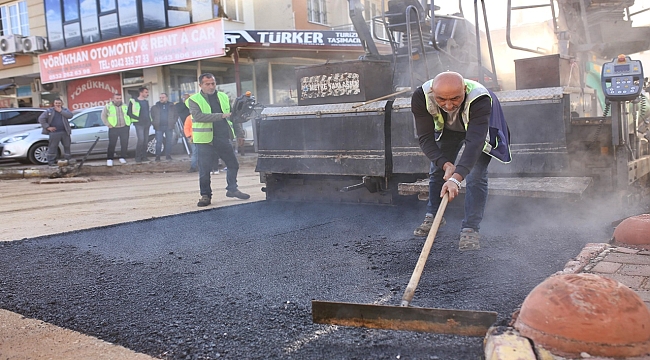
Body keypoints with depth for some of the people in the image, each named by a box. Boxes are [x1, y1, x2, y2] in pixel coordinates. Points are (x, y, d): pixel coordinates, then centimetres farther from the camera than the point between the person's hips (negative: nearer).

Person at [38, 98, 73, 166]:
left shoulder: (65, 110, 10)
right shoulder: (49, 111, 3)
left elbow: (70, 115, -11)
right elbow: (41, 119, -2)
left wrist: (60, 111, -12)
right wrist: (47, 127, -8)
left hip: (65, 132, 3)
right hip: (54, 132, -3)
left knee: (67, 146, 11)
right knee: (52, 147, -4)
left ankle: (69, 159, 24)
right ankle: (51, 161, 0)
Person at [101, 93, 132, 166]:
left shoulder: (125, 106, 10)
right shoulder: (108, 106, 1)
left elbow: (129, 115, 19)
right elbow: (103, 116, 2)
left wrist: (128, 124, 8)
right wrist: (109, 125, -6)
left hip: (124, 128, 3)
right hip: (113, 129, -3)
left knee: (124, 144, 3)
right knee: (112, 144, -4)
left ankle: (122, 158, 16)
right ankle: (109, 159, 1)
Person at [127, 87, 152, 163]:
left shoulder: (146, 102, 17)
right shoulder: (133, 101, -2)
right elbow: (129, 113, -4)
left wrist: (150, 120, 10)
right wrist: (137, 118, -13)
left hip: (147, 124, 6)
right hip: (139, 124, -6)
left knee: (146, 141, 4)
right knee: (141, 140, -16)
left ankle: (144, 156, 10)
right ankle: (138, 157, -8)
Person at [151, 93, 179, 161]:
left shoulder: (172, 106, 12)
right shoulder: (154, 107, 12)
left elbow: (176, 115, 13)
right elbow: (152, 116, 13)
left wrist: (173, 122, 0)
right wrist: (154, 123, 0)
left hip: (169, 127, 1)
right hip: (159, 127, -1)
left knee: (169, 141, 1)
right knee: (158, 142, -5)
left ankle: (168, 155, 9)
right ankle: (157, 156, -2)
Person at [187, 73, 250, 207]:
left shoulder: (223, 97, 13)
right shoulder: (194, 100, -3)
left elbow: (231, 114, 24)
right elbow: (198, 116, -20)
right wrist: (221, 116, -25)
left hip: (224, 138, 5)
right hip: (205, 140, -5)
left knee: (233, 164, 10)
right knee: (204, 169, -2)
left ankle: (232, 189, 28)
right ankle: (205, 195, 11)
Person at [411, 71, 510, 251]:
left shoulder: (480, 99, -45)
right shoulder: (420, 97, -36)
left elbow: (474, 142, -52)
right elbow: (425, 138, -32)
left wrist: (456, 178, -63)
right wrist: (445, 164, -46)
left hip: (479, 129, -3)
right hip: (447, 129, 3)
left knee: (475, 176, -16)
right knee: (437, 170, 8)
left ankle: (470, 229, -8)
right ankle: (433, 216, 29)